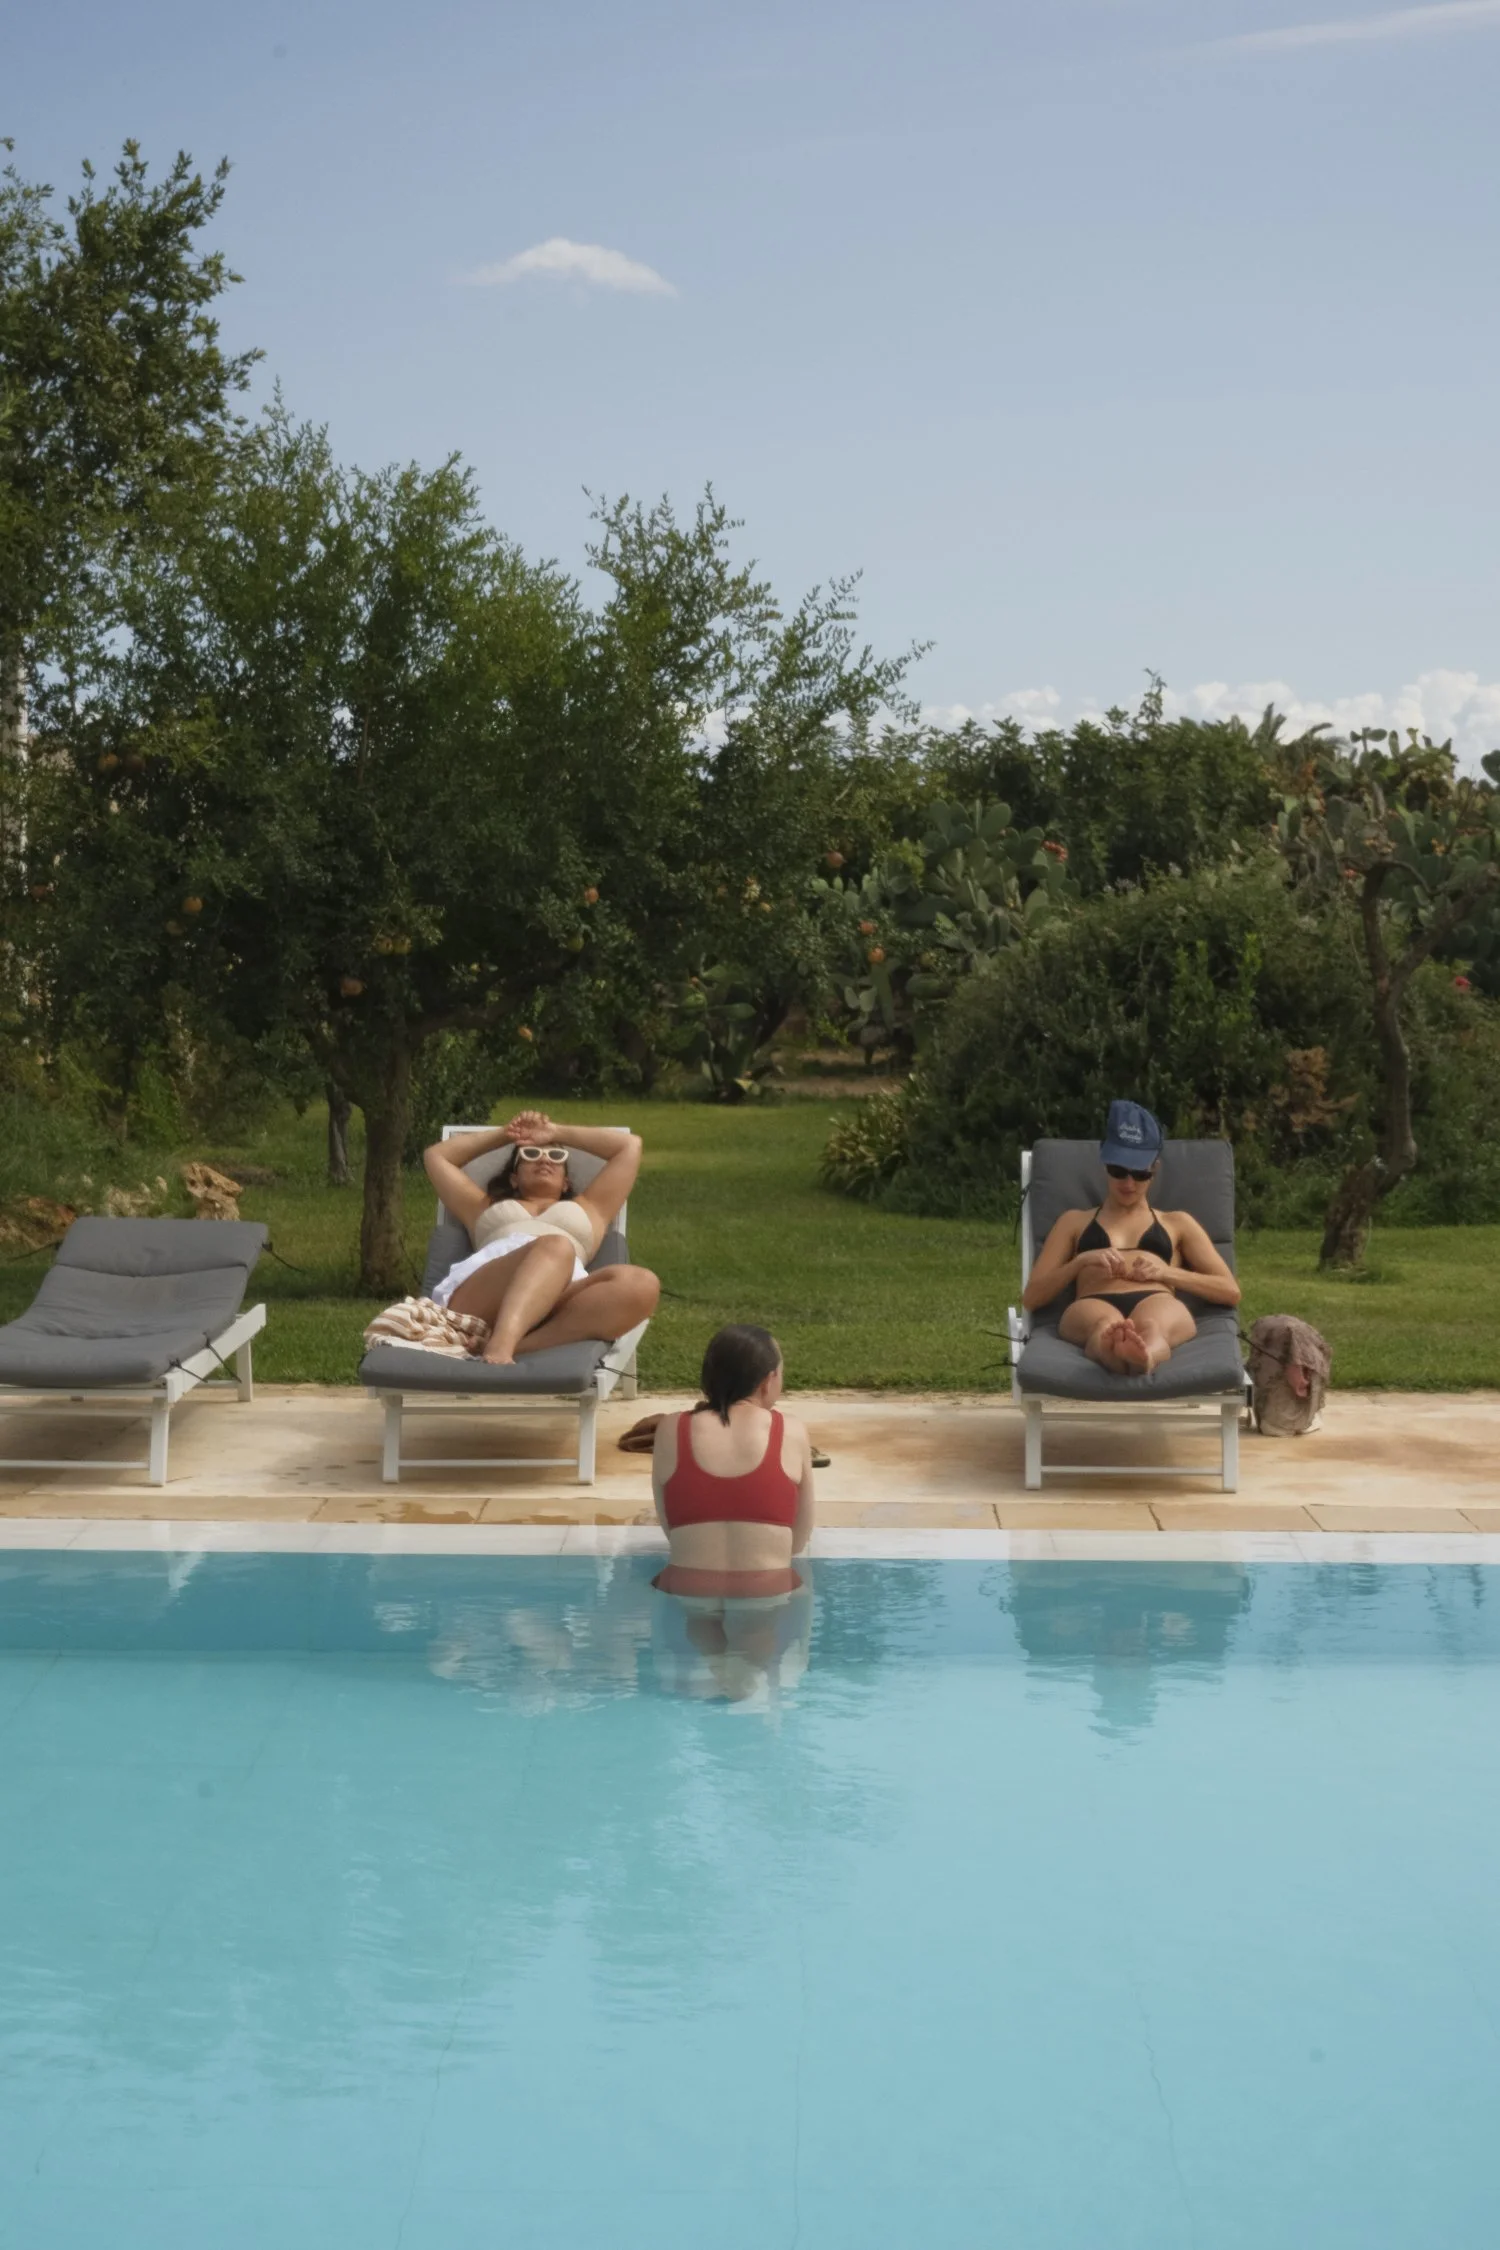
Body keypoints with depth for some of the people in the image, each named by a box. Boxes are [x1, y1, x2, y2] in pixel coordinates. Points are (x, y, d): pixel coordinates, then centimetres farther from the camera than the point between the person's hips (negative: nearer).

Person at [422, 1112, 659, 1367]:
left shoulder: (587, 1209, 45)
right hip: (477, 1297, -1)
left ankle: (520, 1347, -53)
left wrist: (556, 1132, 49)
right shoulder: (486, 1209, 45)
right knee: (554, 1247, -37)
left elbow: (631, 1145, 47)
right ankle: (499, 1348, -65)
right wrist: (503, 1134, 50)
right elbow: (435, 1155, 50)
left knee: (640, 1284, -34)